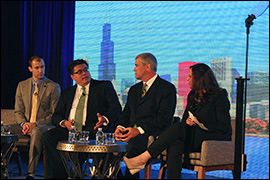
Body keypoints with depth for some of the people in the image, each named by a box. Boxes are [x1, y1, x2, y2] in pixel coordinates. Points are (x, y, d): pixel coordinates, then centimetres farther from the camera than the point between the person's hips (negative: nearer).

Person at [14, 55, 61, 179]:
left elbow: (55, 114, -4)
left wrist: (36, 124, -17)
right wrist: (23, 123, -12)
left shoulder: (54, 87, 0)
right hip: (26, 126, 4)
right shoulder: (22, 86, 13)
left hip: (44, 125, -4)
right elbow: (18, 111, 11)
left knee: (36, 132, -39)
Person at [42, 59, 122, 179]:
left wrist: (105, 119, -22)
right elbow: (56, 116, 18)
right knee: (49, 136, -26)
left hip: (93, 130, -4)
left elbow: (116, 108, 1)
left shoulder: (104, 86, 14)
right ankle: (61, 175, -22)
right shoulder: (66, 93, 26)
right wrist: (64, 122, -7)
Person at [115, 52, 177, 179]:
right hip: (130, 133, 6)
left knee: (133, 144, -36)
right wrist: (120, 127, -3)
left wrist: (139, 130, -19)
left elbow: (164, 119, -10)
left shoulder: (167, 88, 0)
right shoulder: (134, 89, 25)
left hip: (152, 135, -6)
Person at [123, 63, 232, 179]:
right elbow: (185, 119, 20)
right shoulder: (192, 95, 17)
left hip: (216, 140, -6)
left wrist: (201, 125, -16)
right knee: (175, 145, -30)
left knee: (177, 128, -27)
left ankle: (143, 159, -29)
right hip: (194, 138, 6)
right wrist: (188, 122, -5)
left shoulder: (219, 96, -5)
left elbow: (225, 127, -9)